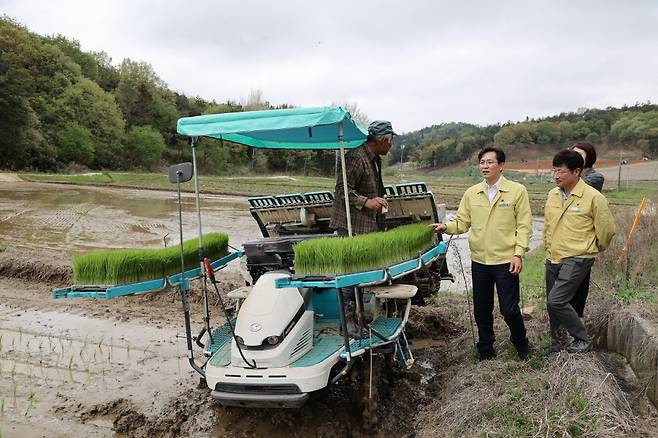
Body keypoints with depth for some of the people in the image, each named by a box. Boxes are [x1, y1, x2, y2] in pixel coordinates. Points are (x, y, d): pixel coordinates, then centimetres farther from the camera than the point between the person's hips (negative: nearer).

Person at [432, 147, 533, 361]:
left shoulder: (517, 191, -3)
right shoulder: (471, 193, 6)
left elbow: (524, 226, -4)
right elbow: (462, 222, 7)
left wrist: (518, 254, -11)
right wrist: (447, 227, -12)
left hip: (506, 261, -4)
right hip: (479, 261, 4)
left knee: (509, 309, 1)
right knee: (481, 310, 12)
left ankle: (521, 344, 30)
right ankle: (486, 351, 30)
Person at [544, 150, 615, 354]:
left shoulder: (593, 197, -13)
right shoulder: (553, 194, 5)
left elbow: (606, 230, -3)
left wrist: (594, 250, 10)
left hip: (577, 259, -6)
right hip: (553, 259, 6)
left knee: (556, 301, -16)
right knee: (552, 304, 11)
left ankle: (582, 339, 6)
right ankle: (555, 345, 28)